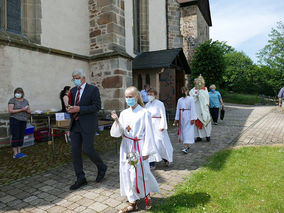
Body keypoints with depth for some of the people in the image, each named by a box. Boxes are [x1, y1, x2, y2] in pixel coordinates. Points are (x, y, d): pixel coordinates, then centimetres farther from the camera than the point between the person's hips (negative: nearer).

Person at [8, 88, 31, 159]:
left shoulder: (25, 101, 12)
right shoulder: (12, 100, -3)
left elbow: (29, 111, 12)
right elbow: (10, 111, -13)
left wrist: (26, 110, -10)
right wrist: (21, 110, -18)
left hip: (23, 121, 5)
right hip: (15, 120, -5)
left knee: (21, 136, 8)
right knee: (15, 136, -4)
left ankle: (19, 152, 17)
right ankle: (15, 154, 2)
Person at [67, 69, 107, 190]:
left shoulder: (93, 89, -6)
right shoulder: (73, 90, 14)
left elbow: (97, 106, -13)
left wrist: (79, 109, -20)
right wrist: (70, 109, -1)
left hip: (87, 125, -6)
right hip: (75, 125, 6)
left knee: (88, 150, -5)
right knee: (75, 151, 5)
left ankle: (102, 167, 24)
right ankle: (80, 179, 18)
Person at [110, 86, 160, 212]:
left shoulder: (144, 113, -9)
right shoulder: (124, 113, 5)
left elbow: (148, 133, -8)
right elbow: (119, 132, 4)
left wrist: (147, 151, -10)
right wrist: (117, 121, -14)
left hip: (138, 147, -5)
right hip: (126, 147, 5)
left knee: (138, 174, -2)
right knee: (127, 173, 8)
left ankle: (147, 196, 28)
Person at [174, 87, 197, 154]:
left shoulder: (191, 99, -3)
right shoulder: (179, 100, 9)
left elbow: (192, 109, -7)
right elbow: (178, 109, 11)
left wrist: (193, 118, -13)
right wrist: (176, 119, 10)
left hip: (188, 117, -5)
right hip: (181, 117, 5)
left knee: (188, 132, -8)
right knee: (183, 131, 9)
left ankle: (186, 148, -11)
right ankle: (187, 146, 22)